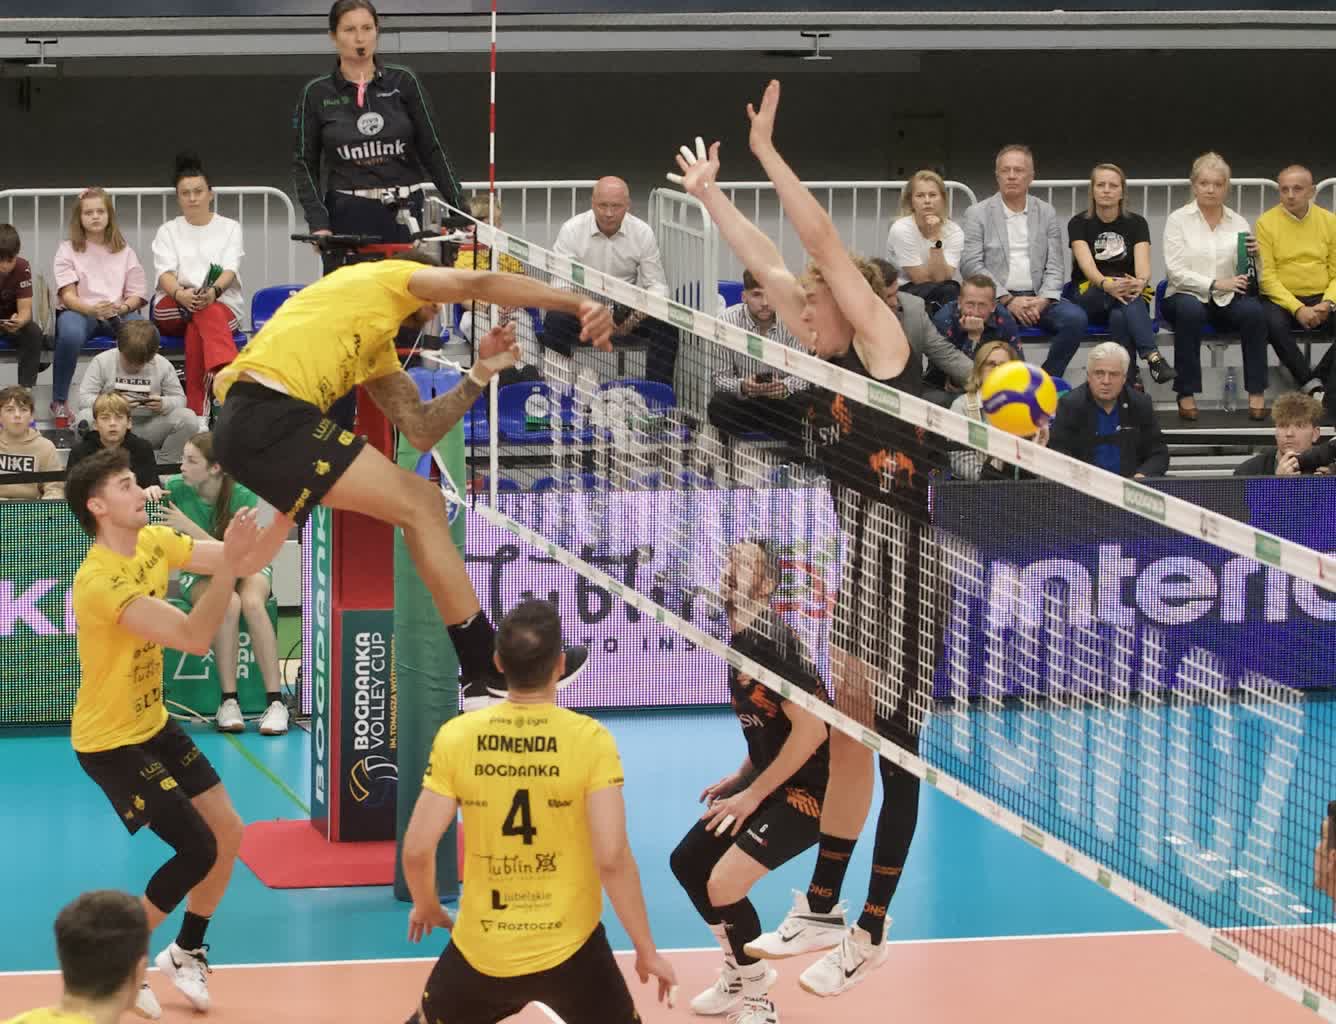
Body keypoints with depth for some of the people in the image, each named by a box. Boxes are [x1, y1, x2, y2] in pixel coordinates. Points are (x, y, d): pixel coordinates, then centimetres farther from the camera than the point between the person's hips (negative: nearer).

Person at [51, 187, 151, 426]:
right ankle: (59, 402, -21)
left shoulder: (124, 251, 15)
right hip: (79, 310, -2)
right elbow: (68, 295, -4)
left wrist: (122, 307, -16)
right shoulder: (68, 250, 7)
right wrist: (92, 309, -24)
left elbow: (137, 295, 8)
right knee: (71, 334, -39)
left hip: (118, 312, 2)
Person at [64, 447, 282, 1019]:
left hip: (153, 724, 8)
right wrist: (229, 562, -40)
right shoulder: (99, 580, -30)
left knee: (228, 832, 10)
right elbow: (194, 637, -36)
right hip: (112, 742, -8)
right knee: (198, 850, -9)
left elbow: (249, 563, -4)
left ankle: (186, 952, 30)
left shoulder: (153, 542, -3)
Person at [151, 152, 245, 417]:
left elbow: (230, 270, -5)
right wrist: (181, 293, -30)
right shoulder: (168, 231, 16)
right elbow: (164, 273, -3)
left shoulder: (229, 228, 14)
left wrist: (214, 291, -31)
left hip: (223, 304, 0)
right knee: (207, 314, -37)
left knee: (197, 325, -38)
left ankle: (196, 406, -53)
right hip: (171, 309, 0)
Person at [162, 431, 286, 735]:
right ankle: (228, 701, -30)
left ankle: (275, 702, -34)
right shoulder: (178, 488, -14)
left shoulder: (242, 497, -20)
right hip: (200, 574, 1)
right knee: (228, 604, -35)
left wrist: (188, 527, -34)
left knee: (252, 602, -36)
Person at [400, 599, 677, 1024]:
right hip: (570, 949, -2)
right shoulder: (590, 739, -13)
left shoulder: (456, 737, -7)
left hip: (481, 950, 2)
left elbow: (416, 850, -6)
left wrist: (426, 906, 16)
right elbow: (612, 858, -17)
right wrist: (647, 951, -5)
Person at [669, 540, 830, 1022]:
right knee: (687, 863, 15)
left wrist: (754, 794, -19)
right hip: (772, 779, 10)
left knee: (723, 884, -19)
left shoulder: (769, 640, -23)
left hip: (810, 788, -10)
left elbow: (811, 729, -27)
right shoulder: (739, 638, 6)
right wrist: (741, 776, 13)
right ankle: (741, 972, 35)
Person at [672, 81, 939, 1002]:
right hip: (858, 552, 9)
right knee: (847, 738, 17)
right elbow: (770, 265, 17)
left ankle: (872, 934, 4)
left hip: (902, 560, -9)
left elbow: (824, 246, -19)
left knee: (893, 746, -2)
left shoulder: (881, 345, -11)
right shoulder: (830, 363, 9)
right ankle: (823, 909, 27)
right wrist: (709, 194, 22)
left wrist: (768, 152, -18)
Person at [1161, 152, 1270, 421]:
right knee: (1190, 310, -38)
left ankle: (1257, 391, -21)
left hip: (1227, 300, 3)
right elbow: (1175, 271, -9)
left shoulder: (1237, 223, 12)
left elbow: (1248, 276, 11)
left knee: (1253, 310, -30)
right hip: (1187, 296, -3)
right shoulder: (1178, 220, 2)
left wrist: (1253, 257, -11)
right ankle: (1186, 393, -30)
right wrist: (1214, 284, -20)